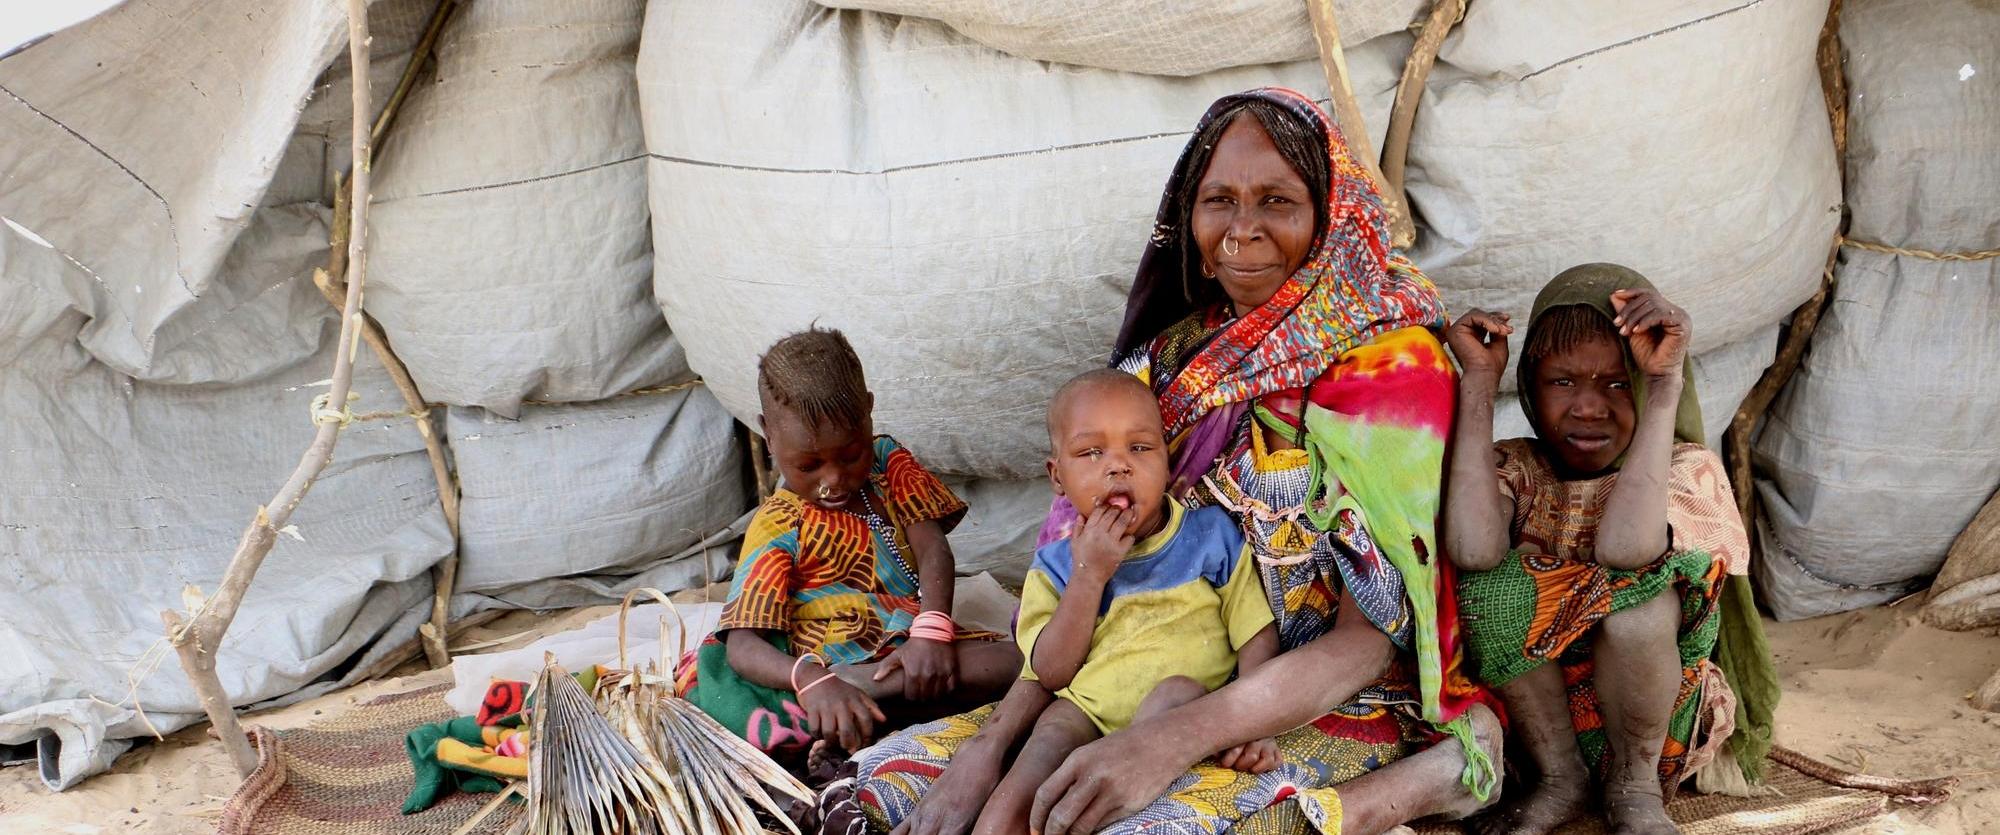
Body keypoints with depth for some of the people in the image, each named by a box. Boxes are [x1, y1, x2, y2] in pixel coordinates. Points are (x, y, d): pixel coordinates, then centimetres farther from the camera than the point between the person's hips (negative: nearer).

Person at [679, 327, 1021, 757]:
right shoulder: (778, 525, -3)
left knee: (1013, 660, -27)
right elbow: (743, 644, -13)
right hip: (836, 667, -5)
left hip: (914, 649, 5)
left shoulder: (888, 460, 11)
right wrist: (812, 681, -36)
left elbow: (932, 546, 0)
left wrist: (931, 631, -22)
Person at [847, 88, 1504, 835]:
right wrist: (993, 740, -10)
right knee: (896, 770, -3)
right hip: (1175, 687, 7)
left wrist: (1173, 739, -27)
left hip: (1339, 715, -7)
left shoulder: (1391, 364, -11)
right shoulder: (1177, 356, 5)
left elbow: (1373, 636, -16)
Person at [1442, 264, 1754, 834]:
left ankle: (1635, 787, -7)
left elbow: (1625, 546, -35)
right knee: (1491, 581, -25)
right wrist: (1480, 378, -21)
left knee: (1640, 588, -31)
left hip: (1652, 720, -2)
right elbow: (1472, 550, -30)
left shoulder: (1686, 468, -9)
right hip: (1536, 716, 2)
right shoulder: (1516, 468, -3)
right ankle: (1559, 778, -6)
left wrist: (1666, 381, -31)